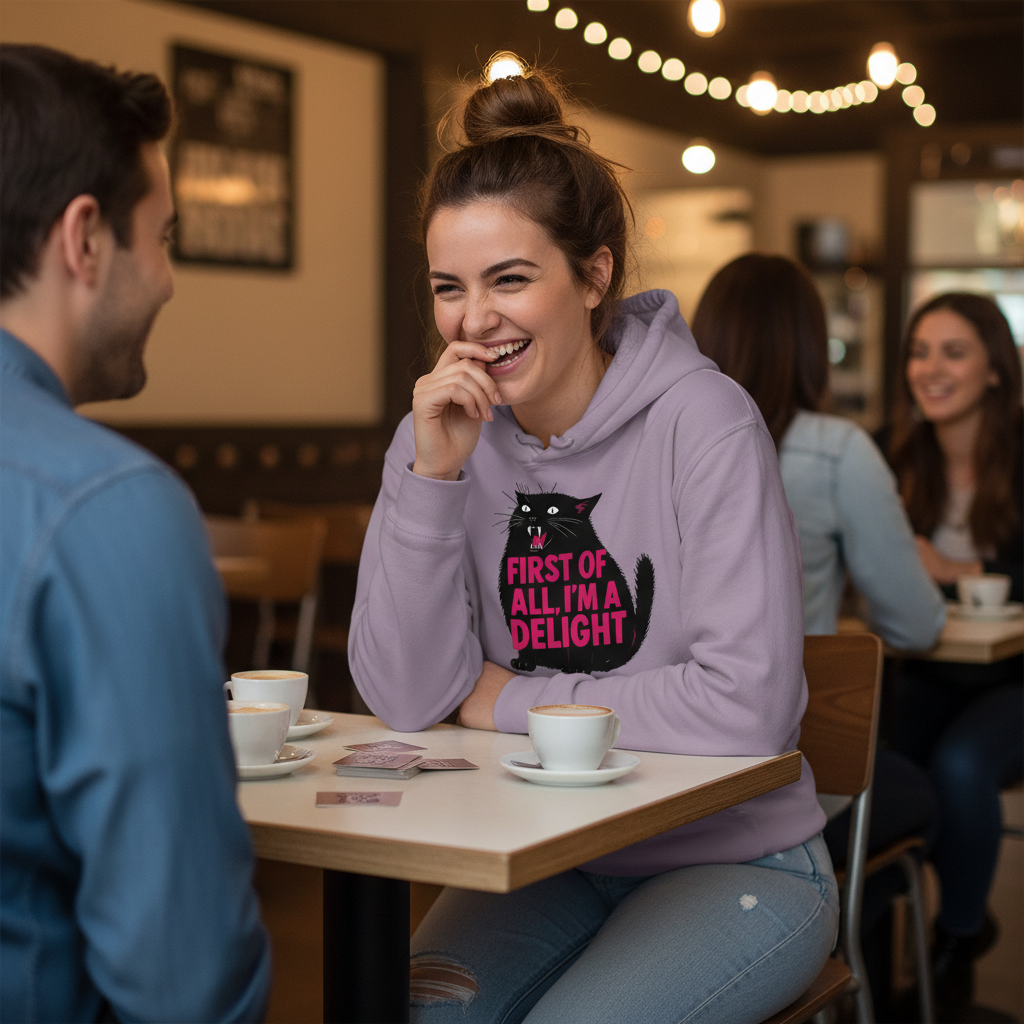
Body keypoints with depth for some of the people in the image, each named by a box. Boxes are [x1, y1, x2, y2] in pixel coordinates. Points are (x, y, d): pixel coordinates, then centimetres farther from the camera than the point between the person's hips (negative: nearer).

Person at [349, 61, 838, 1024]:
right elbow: (406, 698, -9)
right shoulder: (442, 433, -2)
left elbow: (750, 702, -23)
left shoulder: (701, 421, -16)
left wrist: (514, 701, -12)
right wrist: (433, 474, -20)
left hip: (732, 861, -3)